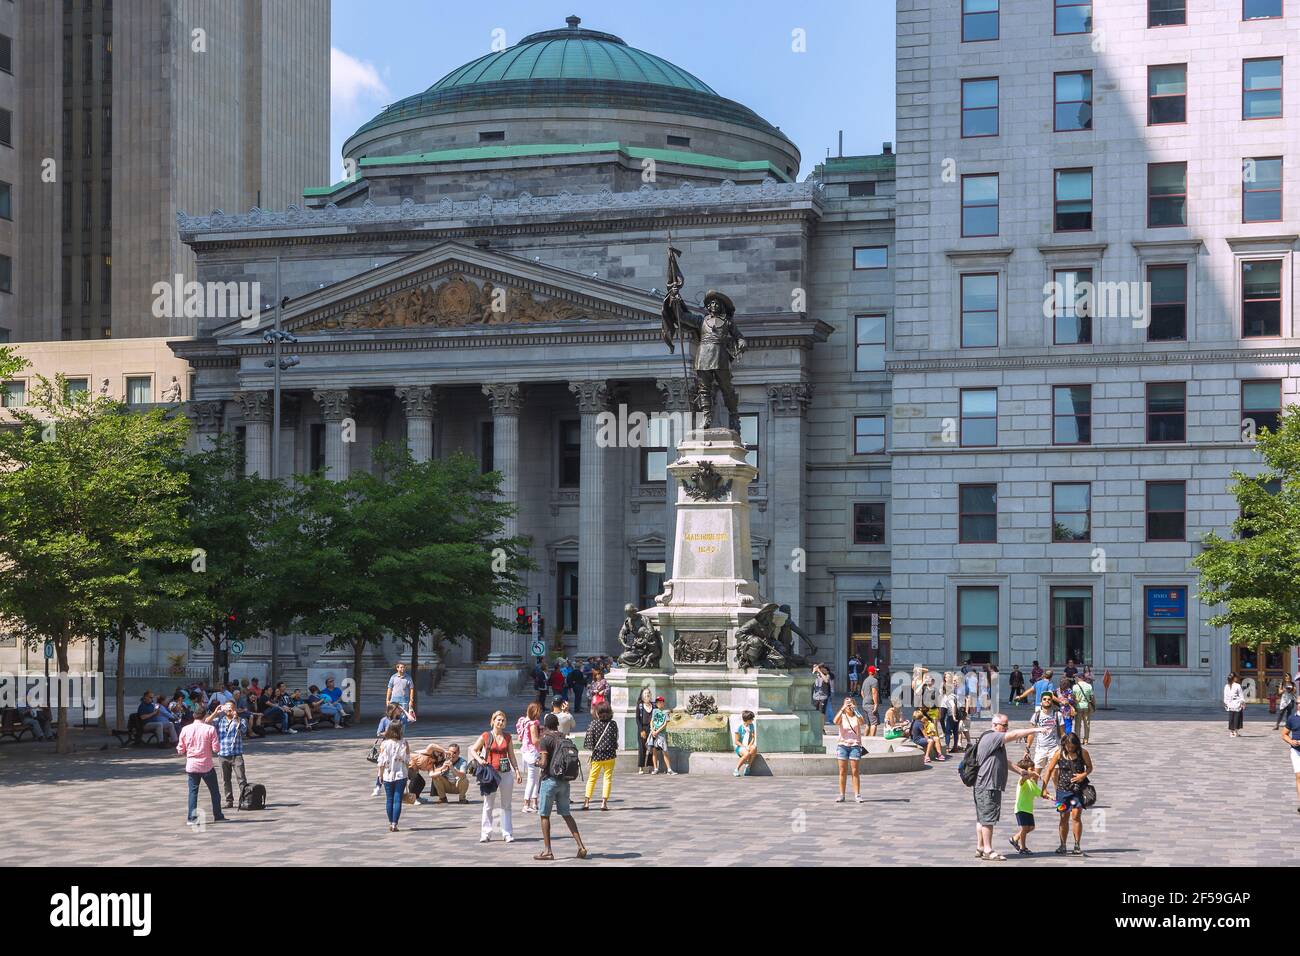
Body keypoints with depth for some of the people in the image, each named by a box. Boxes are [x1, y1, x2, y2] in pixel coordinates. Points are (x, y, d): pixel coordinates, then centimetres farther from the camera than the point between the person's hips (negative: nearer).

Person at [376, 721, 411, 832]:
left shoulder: (384, 744, -8)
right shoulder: (404, 744, -9)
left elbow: (381, 762, -5)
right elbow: (408, 761, -4)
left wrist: (380, 775, 7)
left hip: (388, 776, 1)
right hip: (401, 775, -1)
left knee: (389, 799, 12)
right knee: (397, 800, 0)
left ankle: (390, 823, 17)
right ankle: (394, 824, -5)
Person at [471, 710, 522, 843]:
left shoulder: (507, 737, 7)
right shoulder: (486, 736, -1)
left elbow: (512, 756, 13)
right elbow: (472, 750, 4)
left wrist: (517, 772, 7)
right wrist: (479, 759, -14)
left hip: (506, 773, 2)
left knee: (506, 805, 6)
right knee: (488, 805, 2)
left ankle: (507, 833, 10)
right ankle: (485, 833, 9)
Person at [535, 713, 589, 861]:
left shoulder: (546, 739, -11)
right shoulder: (566, 739, 7)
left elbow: (544, 763, -16)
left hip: (550, 780, -6)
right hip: (564, 781, 6)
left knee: (544, 815, 5)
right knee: (566, 813, 15)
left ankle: (547, 851, 4)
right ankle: (581, 846, 7)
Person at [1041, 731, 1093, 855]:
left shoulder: (1083, 753, -5)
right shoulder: (1059, 754, -3)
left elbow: (1090, 767, 7)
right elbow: (1049, 770, 2)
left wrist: (1084, 775, -15)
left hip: (1079, 788, -1)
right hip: (1063, 789, 1)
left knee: (1076, 816, -9)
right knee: (1064, 817, 6)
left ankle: (1077, 845, 1)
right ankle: (1062, 845, 16)